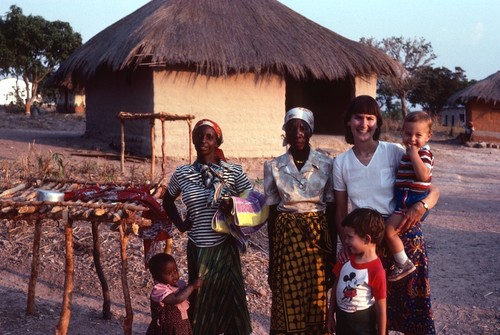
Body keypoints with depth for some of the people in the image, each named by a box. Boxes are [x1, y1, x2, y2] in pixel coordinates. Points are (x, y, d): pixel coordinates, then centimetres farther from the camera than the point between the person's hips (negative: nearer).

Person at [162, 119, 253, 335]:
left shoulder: (233, 171, -4)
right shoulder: (182, 173, 1)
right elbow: (167, 201, 18)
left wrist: (233, 207, -16)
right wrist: (180, 224, 7)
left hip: (224, 247, -1)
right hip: (197, 248, 1)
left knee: (227, 298, 4)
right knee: (200, 300, 10)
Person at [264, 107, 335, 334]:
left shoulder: (326, 164, -2)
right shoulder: (274, 166, -1)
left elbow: (331, 209, 3)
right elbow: (272, 213, 3)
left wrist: (332, 249, 3)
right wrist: (271, 256, 3)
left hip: (318, 235, 0)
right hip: (287, 237, 0)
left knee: (318, 298, 5)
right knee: (289, 302, 4)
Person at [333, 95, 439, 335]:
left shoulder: (395, 153, -6)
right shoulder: (341, 163, 2)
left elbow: (433, 189, -5)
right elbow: (341, 212, 7)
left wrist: (421, 206, -25)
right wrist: (345, 243, -7)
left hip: (402, 234, -2)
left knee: (410, 300, 4)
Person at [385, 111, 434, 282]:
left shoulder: (424, 153, -14)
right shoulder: (410, 152, 13)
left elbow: (424, 175, -33)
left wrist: (414, 154, -28)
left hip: (413, 202, -11)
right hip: (405, 200, 11)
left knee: (389, 230, -14)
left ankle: (403, 264, -2)